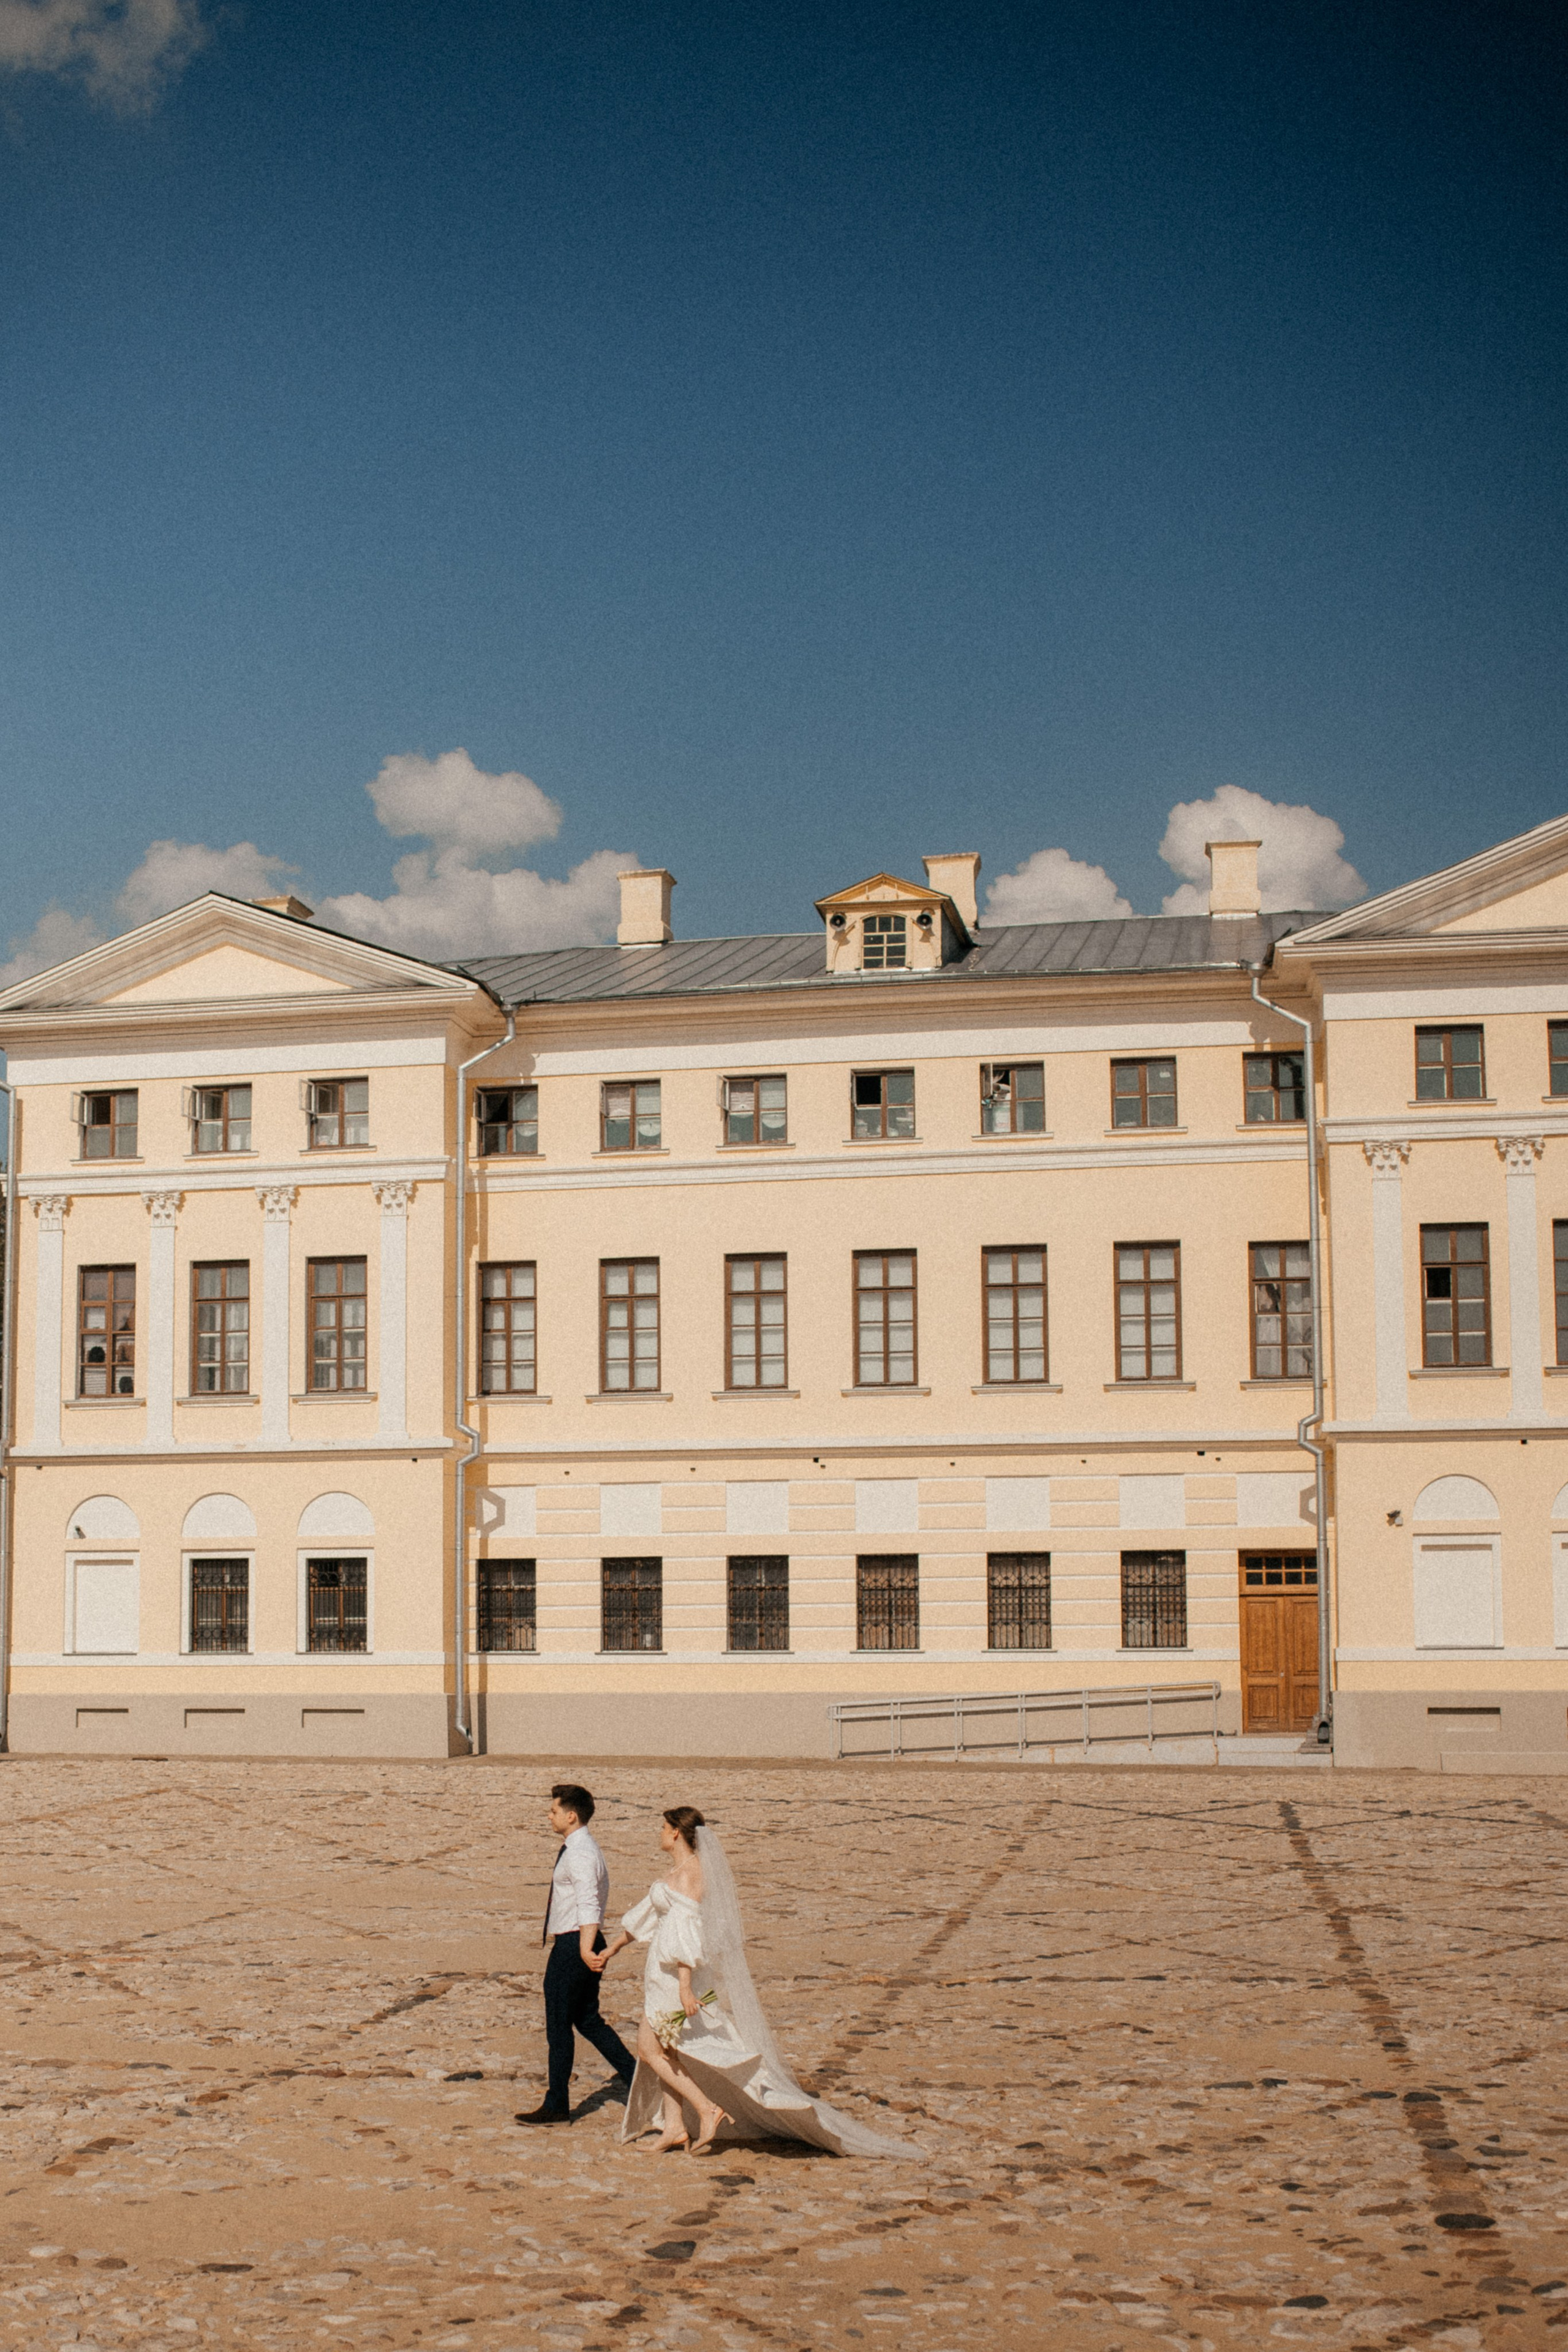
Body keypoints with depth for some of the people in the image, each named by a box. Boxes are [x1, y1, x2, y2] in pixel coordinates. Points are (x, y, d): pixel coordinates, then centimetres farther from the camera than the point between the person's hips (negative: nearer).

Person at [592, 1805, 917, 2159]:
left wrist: (684, 1987, -32)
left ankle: (708, 2109, -6)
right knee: (663, 2049, 13)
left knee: (649, 2049, -4)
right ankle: (674, 2127, 15)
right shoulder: (680, 1871, 13)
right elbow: (648, 1913, 24)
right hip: (667, 1971, 10)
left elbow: (684, 1930, -26)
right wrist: (612, 1949, 28)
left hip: (679, 1973, -10)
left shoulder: (689, 1874, -19)